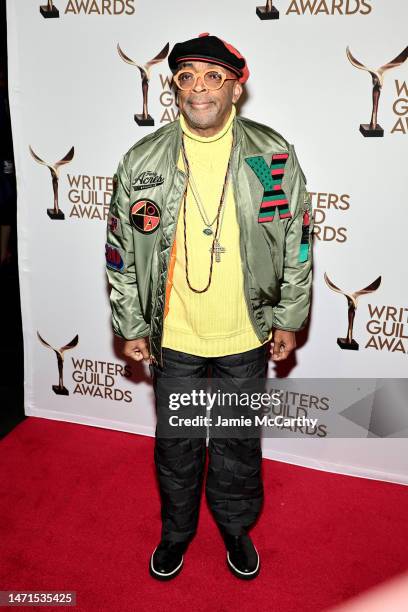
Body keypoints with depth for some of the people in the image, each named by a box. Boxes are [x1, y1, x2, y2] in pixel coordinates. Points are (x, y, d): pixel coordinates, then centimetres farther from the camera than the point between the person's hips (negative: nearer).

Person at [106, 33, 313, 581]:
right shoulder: (141, 161, -7)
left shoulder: (274, 156, -7)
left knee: (239, 442, 19)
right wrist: (131, 326, 2)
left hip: (247, 335, 0)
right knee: (176, 442, 19)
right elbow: (121, 251, 0)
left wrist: (288, 320, 1)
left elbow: (296, 243, 0)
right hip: (172, 336, 1)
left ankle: (236, 526, 48)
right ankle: (176, 530, 47)